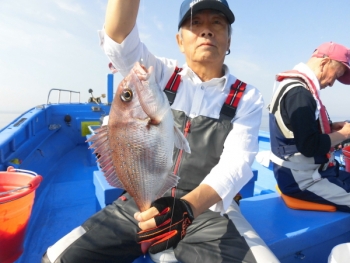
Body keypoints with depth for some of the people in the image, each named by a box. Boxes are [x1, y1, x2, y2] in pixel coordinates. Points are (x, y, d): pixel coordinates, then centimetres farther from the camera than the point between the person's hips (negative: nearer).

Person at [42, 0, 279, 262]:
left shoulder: (247, 98, -1)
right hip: (144, 203, 1)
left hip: (210, 209, 0)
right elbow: (118, 39, -15)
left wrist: (188, 208, -32)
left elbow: (235, 163, -14)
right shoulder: (161, 75, 2)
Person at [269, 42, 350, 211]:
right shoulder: (299, 93, -23)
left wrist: (331, 127, 4)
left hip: (304, 170, 11)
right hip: (301, 179, -10)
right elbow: (310, 146, -27)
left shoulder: (295, 86, 9)